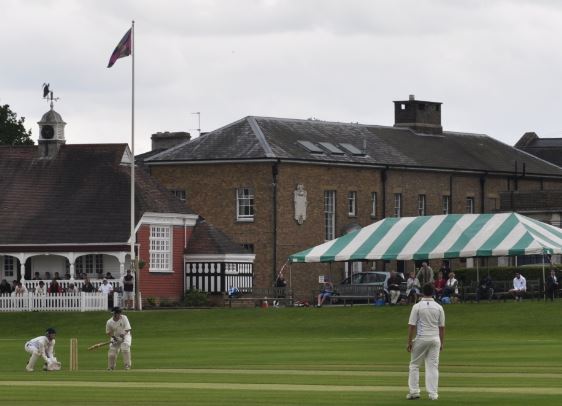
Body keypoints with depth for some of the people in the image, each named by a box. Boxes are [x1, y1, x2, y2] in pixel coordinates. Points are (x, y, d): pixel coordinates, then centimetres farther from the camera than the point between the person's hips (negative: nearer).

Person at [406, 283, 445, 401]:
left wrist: (409, 342, -3)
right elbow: (442, 327, 4)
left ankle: (414, 392, 5)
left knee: (414, 365, 10)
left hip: (421, 338, -2)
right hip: (435, 339, 2)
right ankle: (433, 394, 1)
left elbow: (412, 325, -9)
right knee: (433, 366, 5)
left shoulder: (417, 306, -7)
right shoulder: (439, 307, 1)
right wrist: (442, 343, 12)